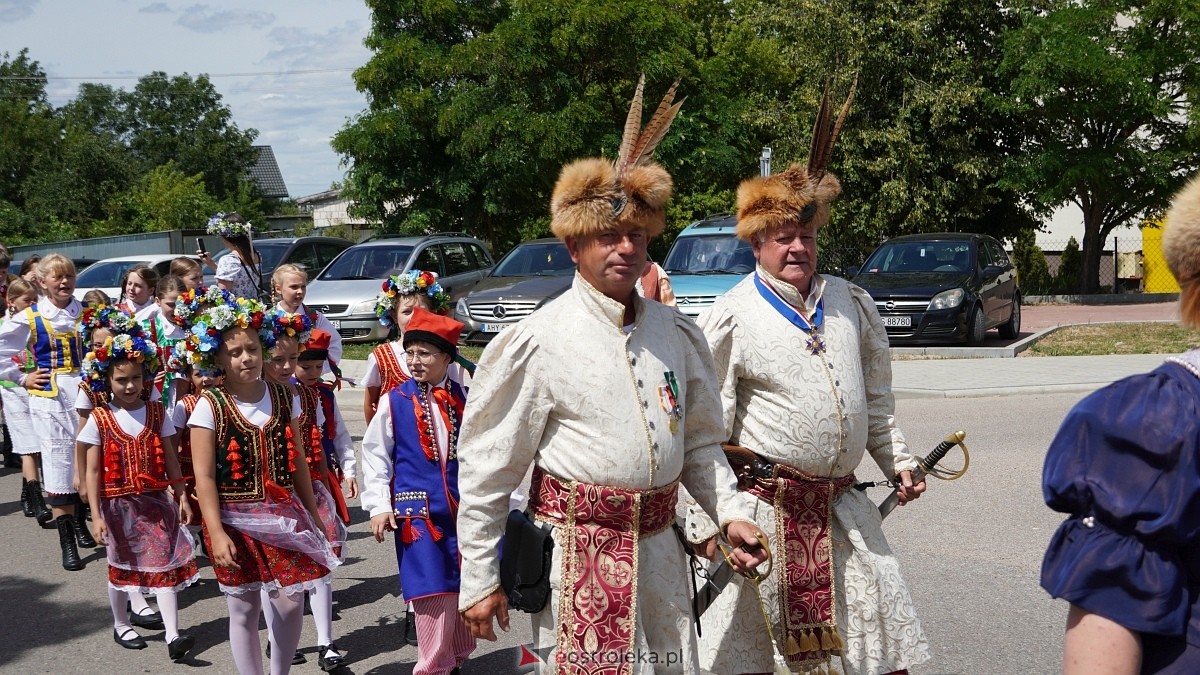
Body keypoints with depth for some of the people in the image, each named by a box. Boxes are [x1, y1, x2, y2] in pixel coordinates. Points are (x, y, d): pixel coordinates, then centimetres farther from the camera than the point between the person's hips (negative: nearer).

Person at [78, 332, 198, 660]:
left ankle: (173, 635, -7)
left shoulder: (157, 413, 1)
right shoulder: (99, 419, -6)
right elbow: (93, 471, -6)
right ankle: (121, 625, 34)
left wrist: (182, 496, 1)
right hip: (119, 505, -1)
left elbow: (170, 460, 4)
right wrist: (96, 515, -10)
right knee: (121, 567, 15)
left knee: (165, 564, -5)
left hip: (157, 501, 1)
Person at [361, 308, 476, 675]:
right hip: (417, 508, -3)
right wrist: (379, 506, -5)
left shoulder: (463, 399, 5)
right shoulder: (394, 401, -2)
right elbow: (374, 455, 1)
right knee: (434, 591, -5)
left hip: (462, 507, 3)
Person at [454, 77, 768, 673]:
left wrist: (730, 512, 3)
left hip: (659, 551, 6)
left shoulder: (677, 334, 7)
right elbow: (485, 470, -6)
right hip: (580, 554, -5)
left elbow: (700, 442, 17)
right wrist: (478, 579, -6)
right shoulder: (536, 343, -9)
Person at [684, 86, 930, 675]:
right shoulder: (731, 318, -9)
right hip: (763, 505, -5)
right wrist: (704, 522, -12)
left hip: (842, 506, 5)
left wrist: (897, 463, 15)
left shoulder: (850, 304, 8)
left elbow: (875, 398, 20)